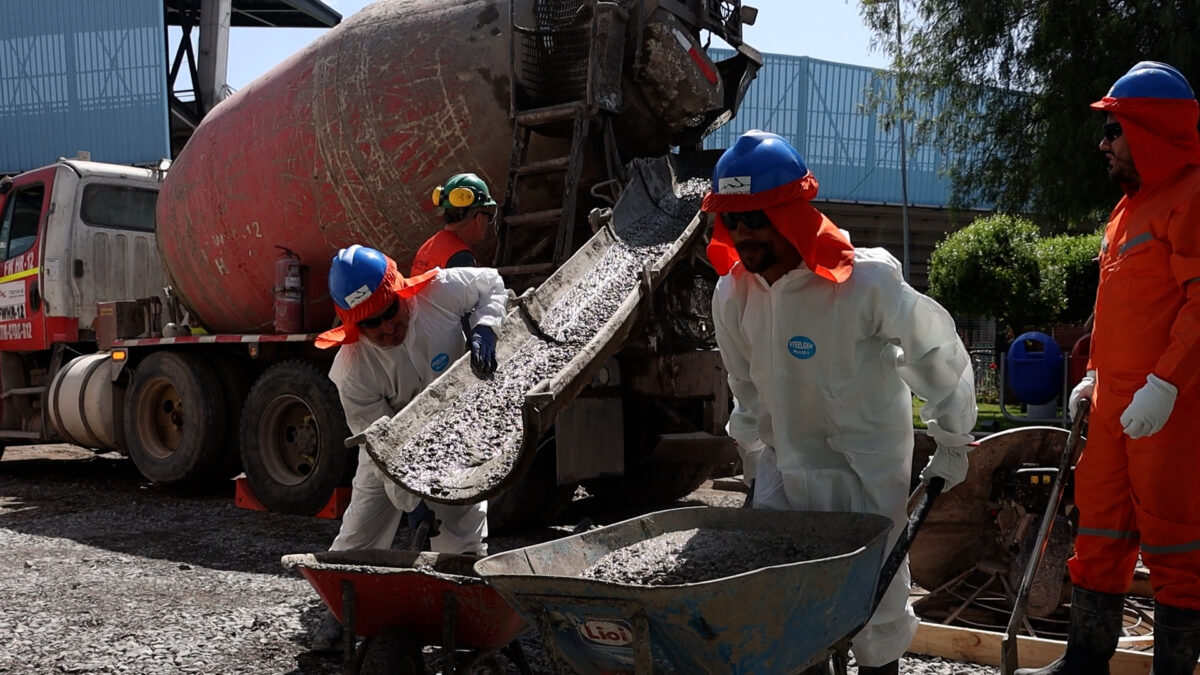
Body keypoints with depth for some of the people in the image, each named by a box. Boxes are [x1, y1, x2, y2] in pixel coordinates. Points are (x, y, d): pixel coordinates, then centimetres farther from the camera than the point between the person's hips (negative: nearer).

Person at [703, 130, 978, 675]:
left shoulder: (866, 282, -24)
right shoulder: (733, 292, -7)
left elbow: (940, 358, -10)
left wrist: (952, 447, -1)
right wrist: (753, 459, 18)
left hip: (868, 474, -4)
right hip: (783, 472, 5)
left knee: (875, 606, 5)